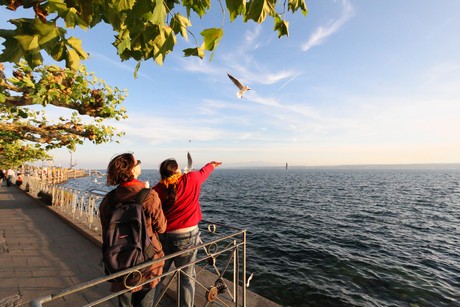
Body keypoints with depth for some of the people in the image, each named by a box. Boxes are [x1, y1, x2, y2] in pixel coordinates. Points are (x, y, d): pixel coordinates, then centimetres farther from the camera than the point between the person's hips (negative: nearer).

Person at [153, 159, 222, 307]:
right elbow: (204, 172, 16)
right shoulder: (191, 179, -4)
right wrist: (211, 164, 35)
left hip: (163, 236, 2)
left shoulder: (158, 189, -3)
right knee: (187, 276, 12)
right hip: (187, 235, -2)